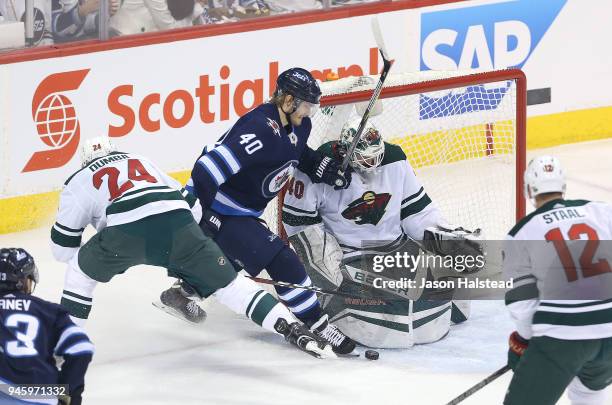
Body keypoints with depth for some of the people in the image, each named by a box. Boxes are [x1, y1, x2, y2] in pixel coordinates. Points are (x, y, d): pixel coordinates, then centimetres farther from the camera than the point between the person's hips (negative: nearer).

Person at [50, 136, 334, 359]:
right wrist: (174, 249, 46)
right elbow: (191, 206, 33)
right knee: (227, 283, 13)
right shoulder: (141, 162, 40)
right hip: (178, 223, 3)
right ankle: (291, 328, 1)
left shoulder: (78, 182, 29)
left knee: (81, 269, 25)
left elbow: (63, 247, 29)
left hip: (126, 231, -3)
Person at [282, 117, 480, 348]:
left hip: (395, 245, 5)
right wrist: (322, 251, -17)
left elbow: (415, 208, 6)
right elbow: (298, 220, -9)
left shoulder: (393, 160, -4)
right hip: (346, 256, -5)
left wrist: (446, 234, -5)